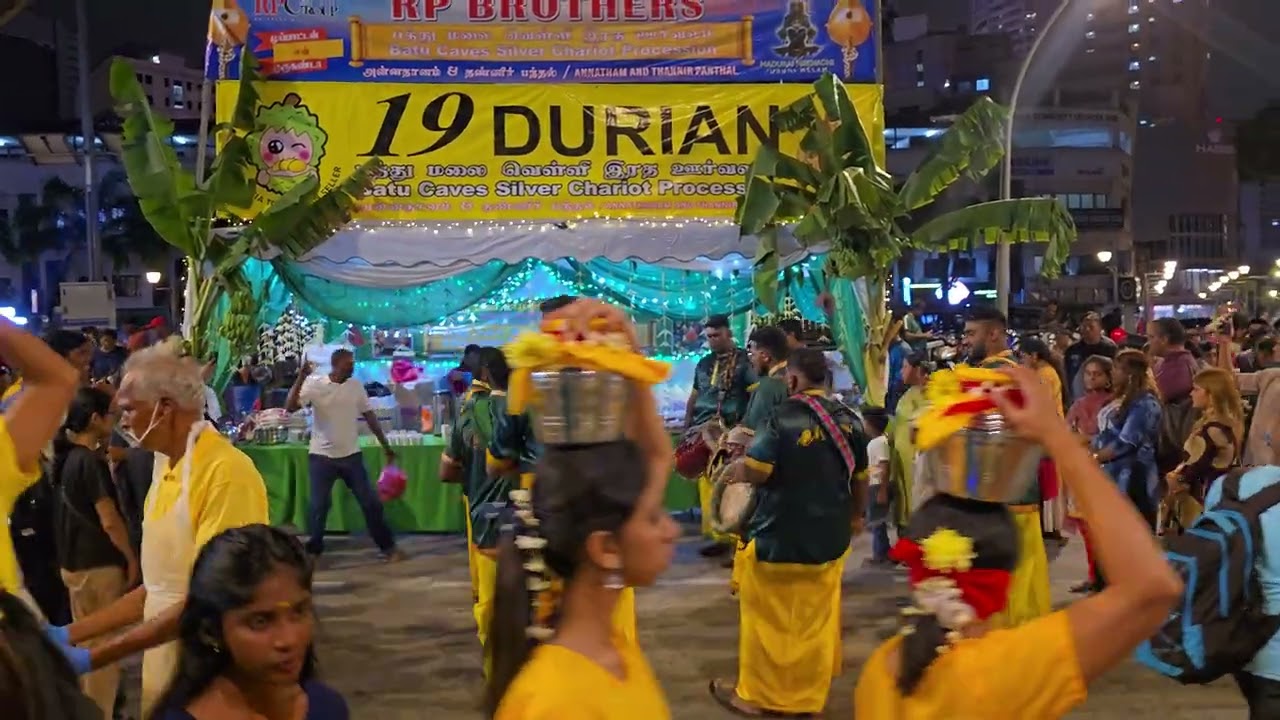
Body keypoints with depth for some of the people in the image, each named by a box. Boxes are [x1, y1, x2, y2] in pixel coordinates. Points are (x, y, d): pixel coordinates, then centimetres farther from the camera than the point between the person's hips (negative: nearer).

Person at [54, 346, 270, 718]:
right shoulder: (165, 470, 8)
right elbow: (159, 589, 12)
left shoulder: (225, 472, -20)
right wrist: (71, 633, 7)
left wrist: (95, 657, -19)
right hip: (163, 666, 7)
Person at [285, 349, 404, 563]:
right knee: (319, 505, 2)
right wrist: (301, 378, -30)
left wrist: (385, 446, 9)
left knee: (370, 501, 4)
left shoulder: (356, 386, 1)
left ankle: (387, 547, 15)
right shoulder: (314, 385, -9)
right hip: (322, 456, -3)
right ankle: (313, 550, 19)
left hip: (351, 455, 3)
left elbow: (369, 416, 8)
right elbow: (290, 407, -20)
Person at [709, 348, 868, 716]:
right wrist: (853, 518, 28)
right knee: (817, 619, 17)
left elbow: (750, 474, -20)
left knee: (768, 620, 9)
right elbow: (859, 478, 12)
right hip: (830, 539, 6)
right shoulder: (848, 419, 0)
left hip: (779, 540, -6)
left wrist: (747, 449, 2)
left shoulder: (784, 418, -20)